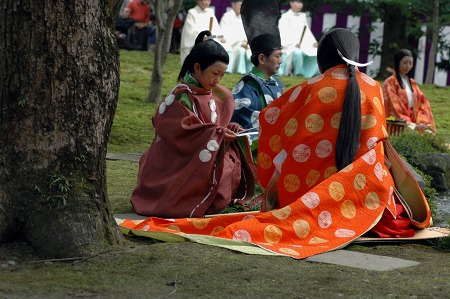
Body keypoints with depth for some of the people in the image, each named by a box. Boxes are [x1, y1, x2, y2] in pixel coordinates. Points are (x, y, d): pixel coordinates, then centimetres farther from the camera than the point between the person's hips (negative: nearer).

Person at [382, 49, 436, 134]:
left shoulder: (412, 83, 18)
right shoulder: (390, 82, 0)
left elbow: (422, 103, 9)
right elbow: (394, 108, -9)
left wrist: (422, 122, -9)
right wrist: (412, 126, -16)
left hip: (413, 123, 5)